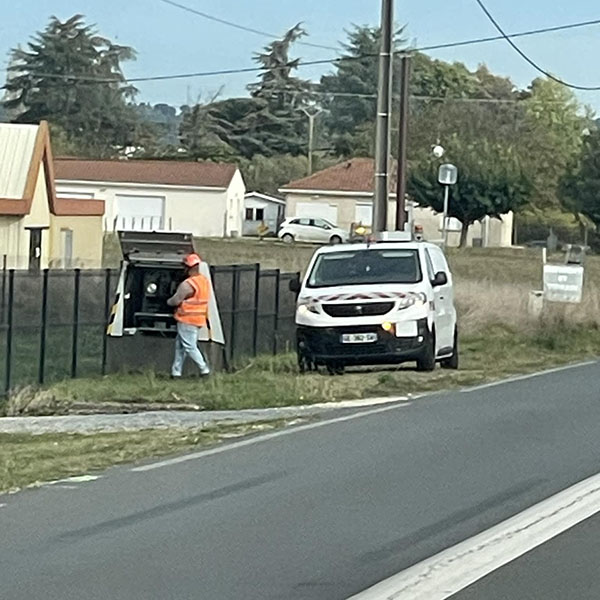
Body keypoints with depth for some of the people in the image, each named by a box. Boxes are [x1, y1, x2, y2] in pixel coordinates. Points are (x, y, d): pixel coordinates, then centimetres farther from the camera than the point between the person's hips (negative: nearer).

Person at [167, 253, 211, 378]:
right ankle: (176, 371, 20)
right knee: (180, 344, 16)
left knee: (189, 346, -2)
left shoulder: (187, 285, -21)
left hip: (187, 320, -9)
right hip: (199, 319, 9)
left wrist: (168, 302, 6)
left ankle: (204, 369, -4)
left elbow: (175, 300, -15)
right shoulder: (205, 281, 8)